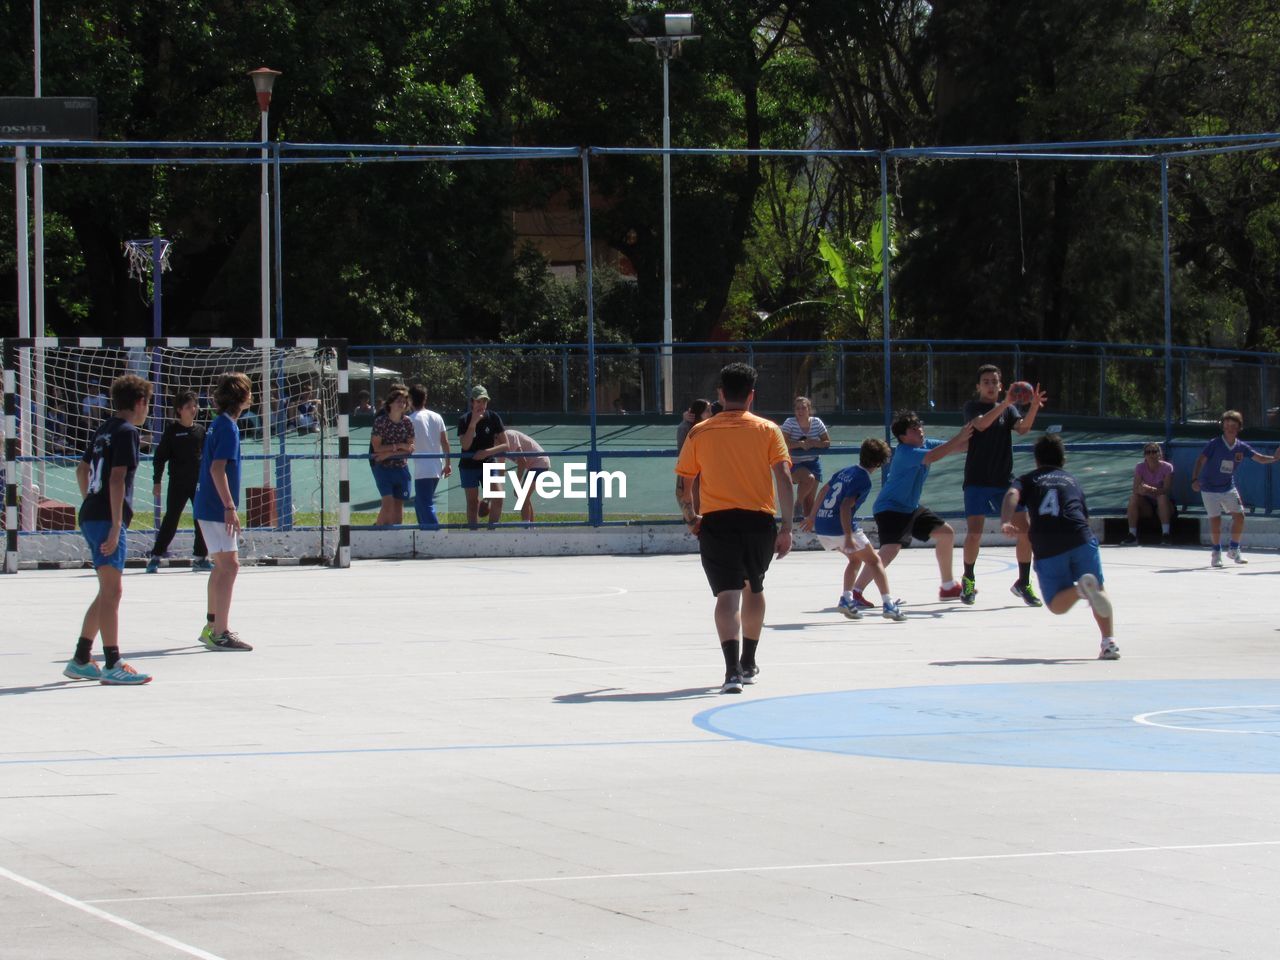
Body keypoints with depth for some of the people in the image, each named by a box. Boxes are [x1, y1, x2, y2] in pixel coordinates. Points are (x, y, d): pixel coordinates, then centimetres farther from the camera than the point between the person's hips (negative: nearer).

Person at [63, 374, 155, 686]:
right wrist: (115, 525, -21)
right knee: (112, 590, -13)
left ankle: (80, 660, 21)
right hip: (107, 519, -10)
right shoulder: (127, 432, -9)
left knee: (108, 591, 16)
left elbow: (82, 468, 28)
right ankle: (112, 665, -18)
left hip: (90, 516, 10)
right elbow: (117, 478, -18)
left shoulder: (104, 429, 17)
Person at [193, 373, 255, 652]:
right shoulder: (228, 426, -15)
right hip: (217, 508, -10)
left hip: (208, 506, 10)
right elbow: (217, 468, -23)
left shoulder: (218, 424, 14)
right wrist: (229, 506, -25)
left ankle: (212, 626, 28)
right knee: (229, 566, -12)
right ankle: (220, 633, -16)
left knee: (222, 565, 19)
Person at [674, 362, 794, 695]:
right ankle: (748, 664, 36)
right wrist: (786, 527, -6)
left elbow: (682, 486, 6)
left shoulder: (699, 433, 5)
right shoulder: (768, 430, 4)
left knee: (728, 595, -8)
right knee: (754, 588, 23)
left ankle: (733, 669, -27)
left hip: (716, 521, -1)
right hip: (760, 520, 1)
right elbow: (784, 477, -6)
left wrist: (690, 518, 23)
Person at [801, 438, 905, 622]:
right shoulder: (863, 480, -11)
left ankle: (847, 599, 10)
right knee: (874, 560, 4)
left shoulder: (845, 472, 13)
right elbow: (845, 506, -22)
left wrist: (812, 516, 36)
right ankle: (889, 605, -3)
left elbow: (823, 491, 23)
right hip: (840, 528, -8)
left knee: (856, 559, 25)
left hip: (821, 526, 8)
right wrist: (849, 537, -27)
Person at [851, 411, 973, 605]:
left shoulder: (925, 444, 5)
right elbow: (931, 457, -38)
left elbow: (954, 448, 8)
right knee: (890, 549, -29)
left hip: (911, 508, 10)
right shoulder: (905, 452, -23)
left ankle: (948, 587, 27)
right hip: (890, 508, -10)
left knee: (947, 533, 15)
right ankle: (855, 592, -28)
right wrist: (958, 438, -37)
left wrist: (969, 436, -10)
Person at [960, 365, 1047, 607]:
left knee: (1025, 529, -6)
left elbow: (1022, 428, -6)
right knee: (974, 532, -13)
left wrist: (1033, 407, -24)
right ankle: (968, 579, 10)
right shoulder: (972, 407, 2)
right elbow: (981, 424, -20)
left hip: (1005, 480, 4)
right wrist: (1004, 404, -33)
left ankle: (1023, 583, 8)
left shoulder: (1008, 409, 12)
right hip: (977, 481, -3)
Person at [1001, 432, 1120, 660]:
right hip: (1080, 539, 1)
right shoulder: (1072, 481, 29)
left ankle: (1079, 588, -25)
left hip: (1046, 547, -1)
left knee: (1057, 605, 8)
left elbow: (1012, 495, 0)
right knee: (1099, 591, 16)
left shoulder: (1027, 480, 22)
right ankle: (1109, 643, -2)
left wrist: (1005, 522, -16)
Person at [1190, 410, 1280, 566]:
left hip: (1229, 488, 4)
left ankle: (1233, 549, 14)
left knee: (1239, 516, -4)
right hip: (1210, 489, -4)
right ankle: (1216, 553, 12)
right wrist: (1195, 480, -34)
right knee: (1215, 520, -6)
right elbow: (1200, 461, -19)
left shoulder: (1241, 447, -3)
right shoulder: (1214, 444, -14)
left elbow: (1260, 458, 0)